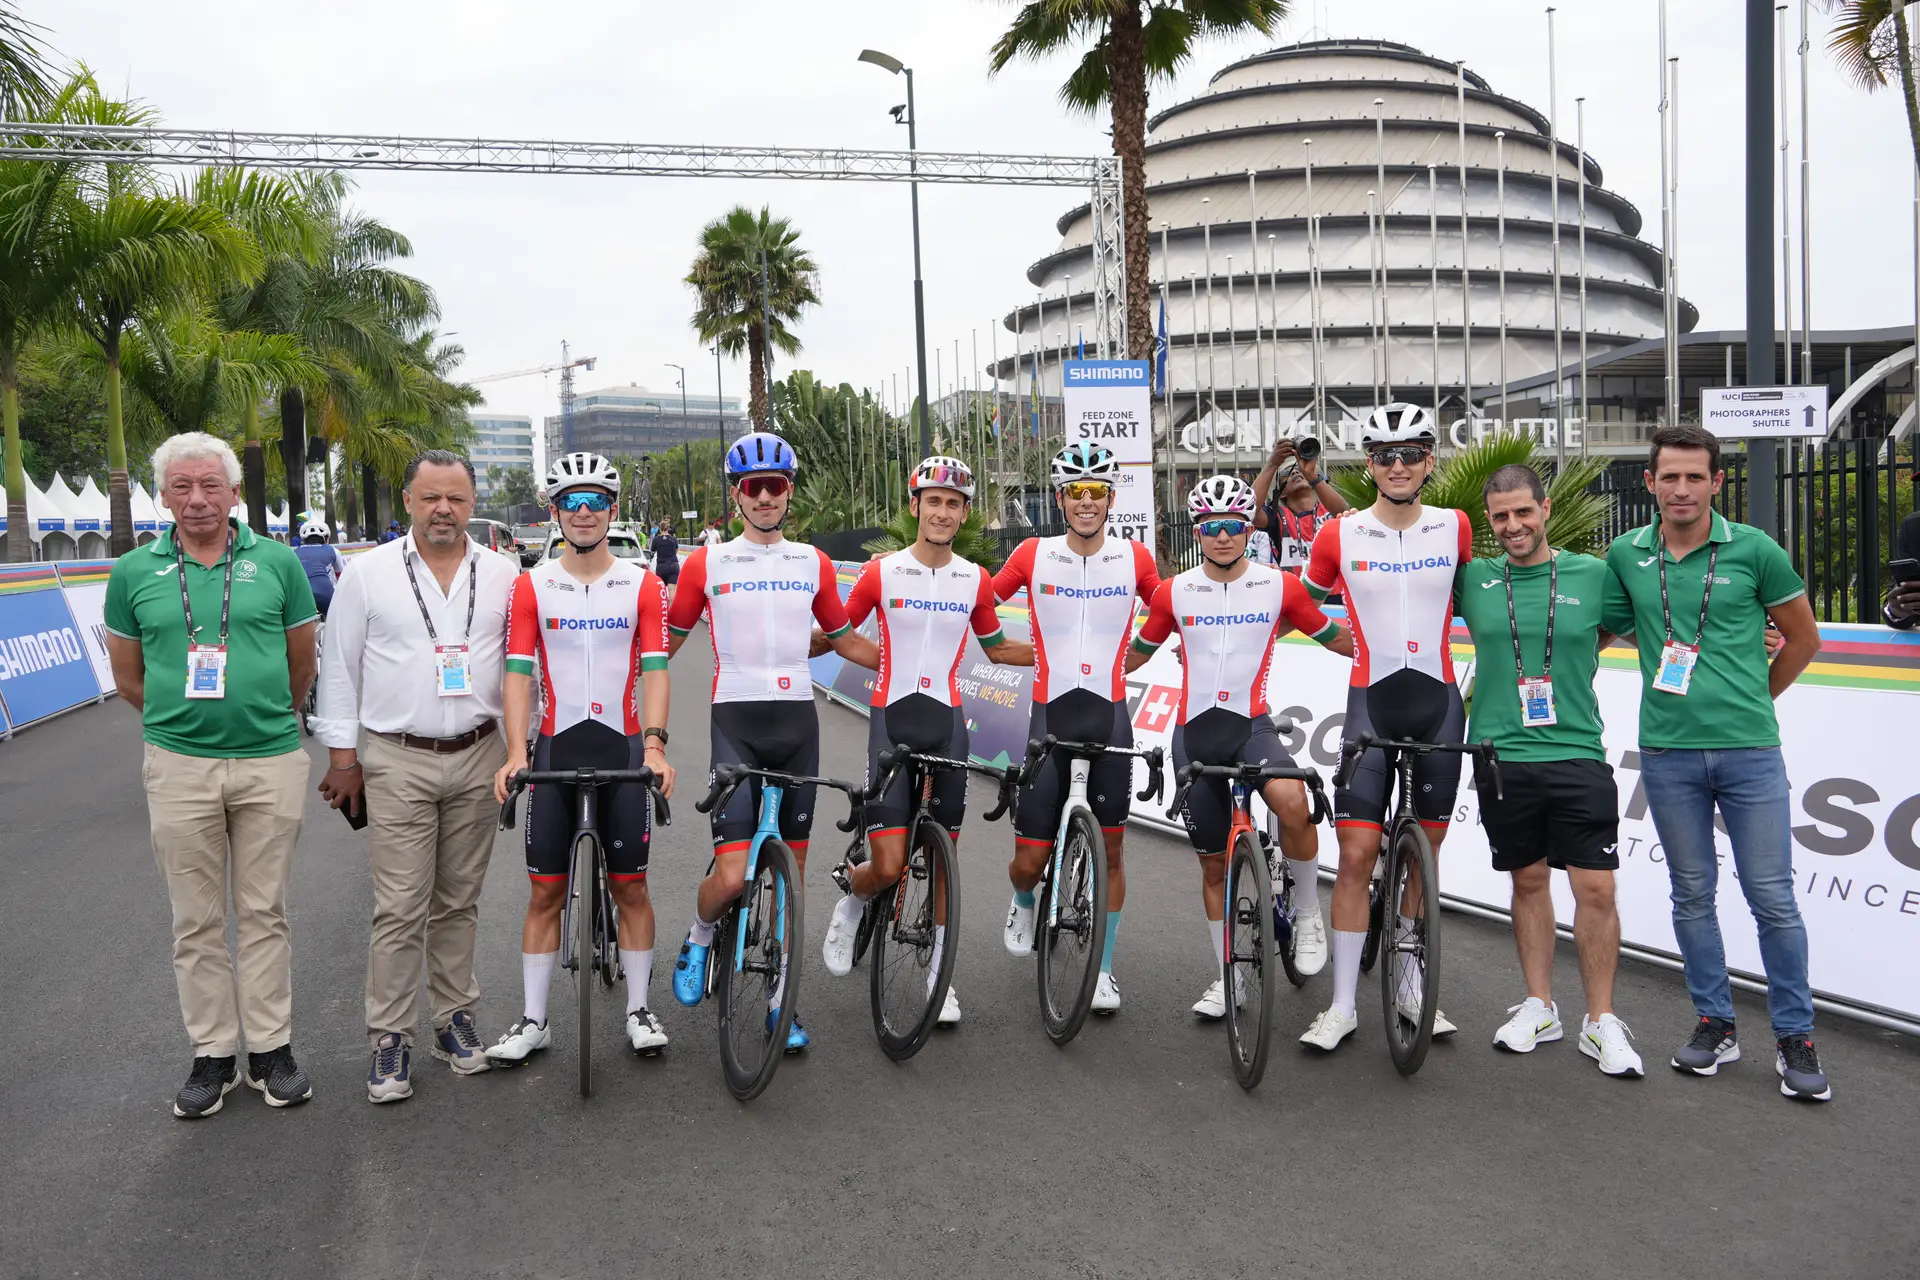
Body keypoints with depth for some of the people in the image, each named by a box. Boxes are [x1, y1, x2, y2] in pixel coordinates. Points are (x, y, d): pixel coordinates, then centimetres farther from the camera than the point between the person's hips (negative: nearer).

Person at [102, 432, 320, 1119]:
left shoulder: (277, 562, 0)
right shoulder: (134, 572, 3)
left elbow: (302, 665, 10)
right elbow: (128, 678, 13)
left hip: (270, 761, -1)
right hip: (178, 767, 1)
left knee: (264, 913, 8)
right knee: (196, 921, 8)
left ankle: (271, 1050, 18)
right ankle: (213, 1054, 19)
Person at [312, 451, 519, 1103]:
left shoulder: (502, 576, 5)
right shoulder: (368, 572, 0)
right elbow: (339, 667, 3)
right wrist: (342, 756, 0)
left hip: (477, 759, 2)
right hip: (396, 762, -2)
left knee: (459, 901, 12)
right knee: (400, 909, -3)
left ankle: (454, 1018, 24)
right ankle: (390, 1038, 8)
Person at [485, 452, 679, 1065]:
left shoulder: (643, 585, 1)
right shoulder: (532, 586, 3)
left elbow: (655, 669, -4)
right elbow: (518, 671, -3)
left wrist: (654, 744, -18)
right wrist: (515, 753, -15)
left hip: (622, 744, 0)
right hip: (556, 744, 1)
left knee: (630, 886, 6)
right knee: (546, 892, 5)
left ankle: (639, 1009, 18)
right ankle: (533, 1019, 15)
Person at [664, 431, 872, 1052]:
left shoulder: (814, 563, 10)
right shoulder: (707, 563, 2)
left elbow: (843, 639, 20)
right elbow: (667, 641, 10)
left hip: (797, 721, 3)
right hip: (736, 721, -3)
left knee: (791, 873, 9)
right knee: (733, 875, -13)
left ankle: (782, 999, 23)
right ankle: (699, 939, 20)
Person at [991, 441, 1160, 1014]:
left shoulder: (1135, 557, 0)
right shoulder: (1033, 554, -2)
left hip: (1109, 713, 1)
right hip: (1051, 712, 0)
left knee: (1111, 847, 4)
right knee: (1030, 859, 0)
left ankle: (1103, 968, 19)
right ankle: (1022, 905, 37)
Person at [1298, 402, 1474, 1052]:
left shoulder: (1455, 527, 1)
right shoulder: (1339, 535, -3)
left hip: (1439, 701, 2)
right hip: (1371, 703, -2)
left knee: (1423, 853, 11)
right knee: (1356, 855, -5)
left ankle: (1412, 986, 26)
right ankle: (1342, 1005, 3)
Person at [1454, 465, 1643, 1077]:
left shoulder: (1592, 574, 2)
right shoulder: (1473, 578, 4)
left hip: (1577, 756, -1)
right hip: (1502, 757, 1)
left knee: (1596, 888, -2)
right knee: (1528, 880, 12)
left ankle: (1601, 1021, 11)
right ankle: (1539, 1007, 25)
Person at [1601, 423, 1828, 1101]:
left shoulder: (1754, 550, -2)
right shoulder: (1625, 554, 4)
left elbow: (1803, 639, 9)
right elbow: (1601, 632, 18)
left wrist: (1749, 701, 13)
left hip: (1749, 751, -2)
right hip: (1667, 753, 2)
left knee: (1772, 898, 1)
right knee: (1692, 894, 10)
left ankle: (1795, 1037, 15)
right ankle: (1715, 1025, 23)